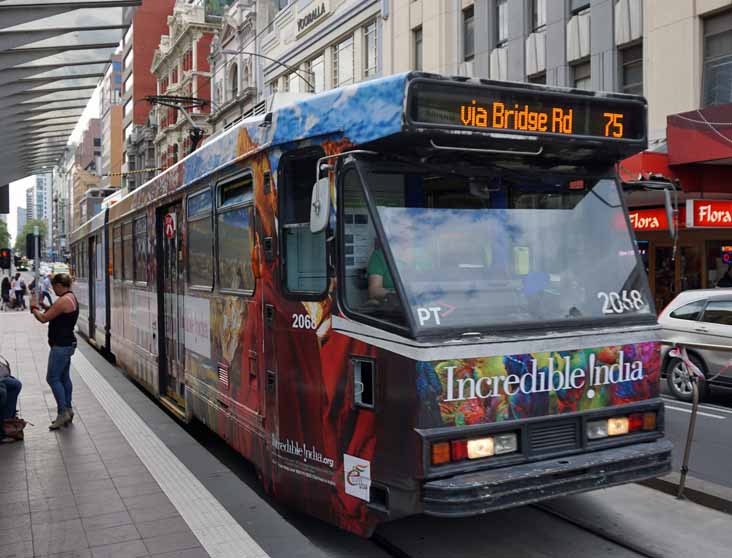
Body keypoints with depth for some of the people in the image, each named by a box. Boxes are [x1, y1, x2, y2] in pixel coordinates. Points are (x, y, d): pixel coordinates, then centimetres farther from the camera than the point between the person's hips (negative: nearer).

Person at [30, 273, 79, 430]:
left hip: (61, 345, -10)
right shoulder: (72, 298, 12)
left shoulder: (63, 300, -21)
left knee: (53, 378, -6)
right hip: (67, 343, 10)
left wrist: (33, 307, 1)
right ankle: (67, 410, 19)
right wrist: (44, 306, 12)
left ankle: (63, 412, -5)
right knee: (64, 377, 14)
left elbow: (44, 318, -15)